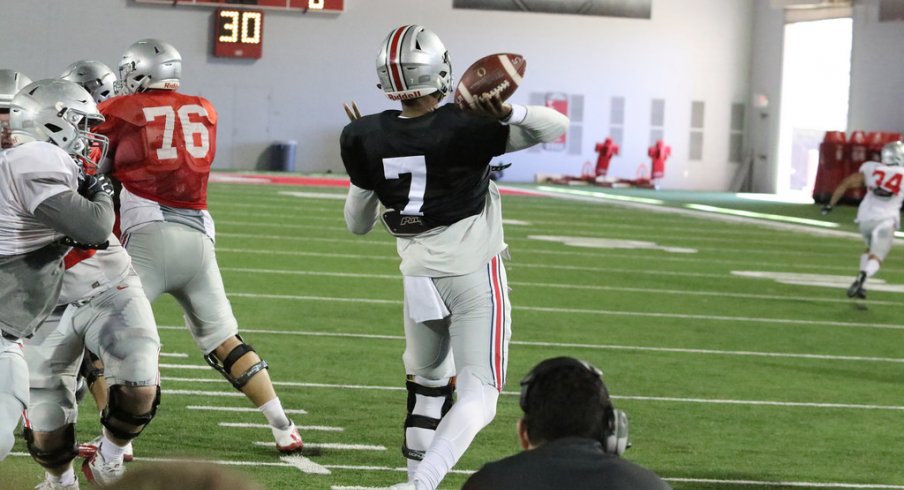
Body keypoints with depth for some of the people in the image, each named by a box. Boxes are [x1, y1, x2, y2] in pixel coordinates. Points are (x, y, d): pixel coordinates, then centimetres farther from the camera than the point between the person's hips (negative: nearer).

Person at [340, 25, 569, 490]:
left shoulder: (366, 138, -5)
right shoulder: (465, 127, -15)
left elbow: (358, 223, 10)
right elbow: (556, 126, -6)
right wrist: (509, 112, -23)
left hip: (419, 278, 4)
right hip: (473, 277, -4)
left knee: (427, 390, 22)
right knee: (478, 397, -3)